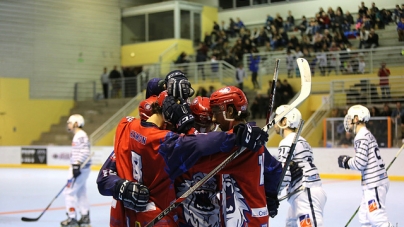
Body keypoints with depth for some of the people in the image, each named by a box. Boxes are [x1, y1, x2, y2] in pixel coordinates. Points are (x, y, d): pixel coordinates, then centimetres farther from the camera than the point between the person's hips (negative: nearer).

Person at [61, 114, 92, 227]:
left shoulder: (80, 135, -14)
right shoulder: (78, 135, 19)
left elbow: (84, 152, -25)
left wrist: (77, 165, -30)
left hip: (80, 168, -11)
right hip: (80, 169, 11)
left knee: (69, 192, -9)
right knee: (80, 193, 13)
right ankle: (85, 218, 16)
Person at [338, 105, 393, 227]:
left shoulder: (361, 137, -14)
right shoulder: (367, 135, 18)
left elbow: (359, 163, -19)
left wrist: (346, 161, -2)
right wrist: (349, 161, 15)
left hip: (374, 183, -10)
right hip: (373, 182, 10)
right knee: (364, 217, 13)